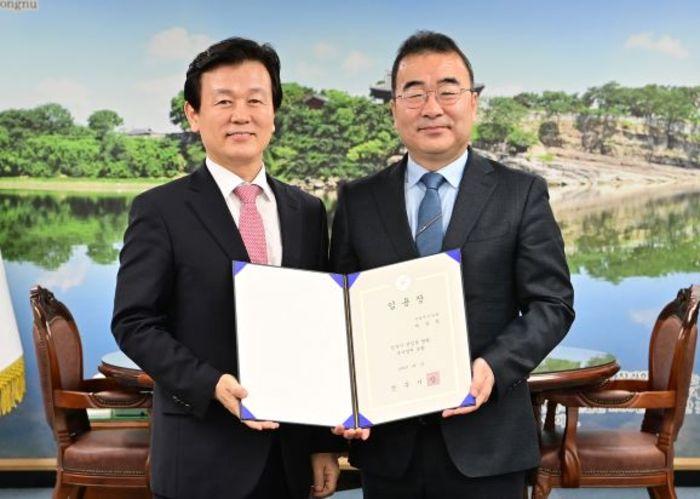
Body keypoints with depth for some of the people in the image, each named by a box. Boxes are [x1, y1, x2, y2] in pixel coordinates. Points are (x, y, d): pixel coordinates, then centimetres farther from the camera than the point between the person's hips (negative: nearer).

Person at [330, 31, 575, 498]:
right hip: (386, 440, 2)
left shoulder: (522, 194, 1)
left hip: (485, 440, -1)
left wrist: (494, 367, -18)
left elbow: (553, 303, -2)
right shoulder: (357, 200, 6)